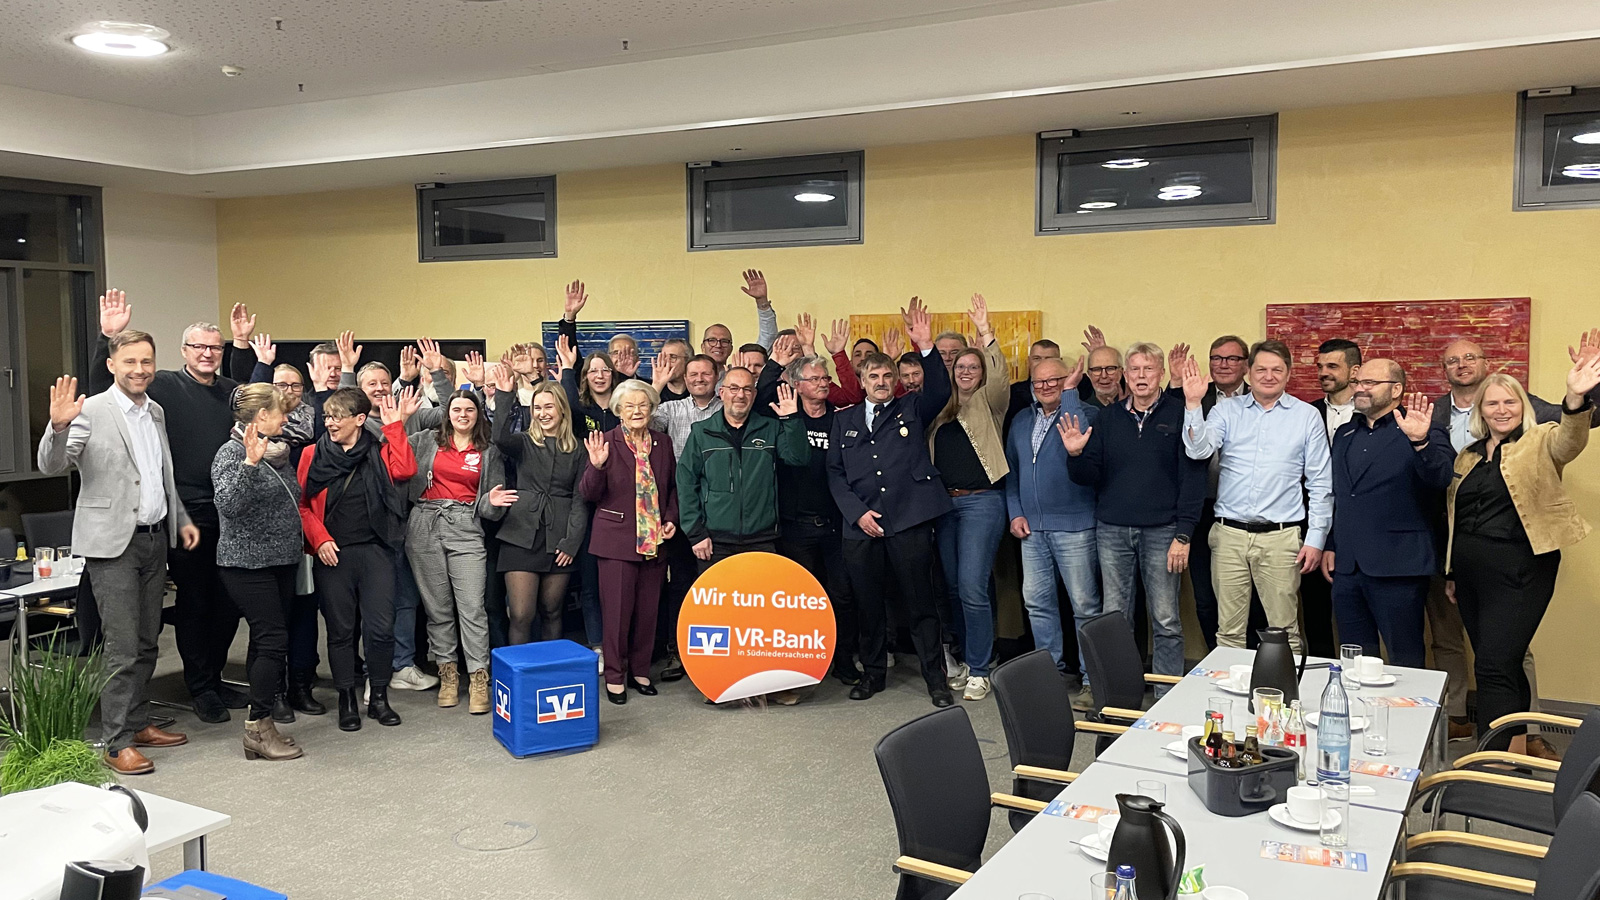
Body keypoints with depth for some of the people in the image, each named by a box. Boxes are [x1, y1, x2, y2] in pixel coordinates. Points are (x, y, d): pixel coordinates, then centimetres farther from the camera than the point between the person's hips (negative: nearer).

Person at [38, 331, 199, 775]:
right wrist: (58, 427, -35)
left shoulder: (156, 412, 12)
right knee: (123, 647, -7)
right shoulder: (91, 412, -10)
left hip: (155, 538, 7)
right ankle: (117, 742, 1)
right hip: (113, 542, -7)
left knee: (146, 642, 14)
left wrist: (181, 518, 17)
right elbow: (51, 466, -19)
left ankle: (137, 722, 26)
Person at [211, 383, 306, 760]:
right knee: (273, 640, -12)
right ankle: (258, 729, -6)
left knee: (266, 641, 10)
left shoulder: (277, 451, 14)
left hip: (281, 561, 8)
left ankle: (260, 719, 16)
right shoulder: (232, 453, -11)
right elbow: (228, 504, -29)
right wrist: (250, 463, -35)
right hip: (249, 564, -8)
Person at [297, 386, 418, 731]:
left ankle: (378, 696, 15)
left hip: (375, 551, 0)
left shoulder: (380, 451, 5)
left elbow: (404, 469, -16)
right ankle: (347, 700, 19)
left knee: (381, 627, -1)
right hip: (333, 554, 1)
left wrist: (395, 425, -14)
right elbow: (302, 503, 4)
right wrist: (319, 539, -9)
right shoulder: (314, 455, 6)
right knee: (340, 629, 7)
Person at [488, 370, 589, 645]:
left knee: (551, 612, 10)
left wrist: (571, 542, -3)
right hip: (522, 536, -1)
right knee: (521, 615, -7)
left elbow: (580, 498, 6)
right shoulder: (524, 442, 6)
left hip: (559, 540, 2)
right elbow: (500, 437, -18)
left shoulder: (576, 450, 10)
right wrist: (503, 395, -25)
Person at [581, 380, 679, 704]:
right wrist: (597, 466, -27)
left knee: (648, 609, 11)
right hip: (618, 540, -4)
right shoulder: (606, 442, -5)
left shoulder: (663, 445, 8)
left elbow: (672, 488, 19)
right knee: (617, 610, 1)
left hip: (654, 540, 4)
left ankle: (640, 671, 25)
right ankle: (615, 675, 14)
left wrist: (671, 518, 2)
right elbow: (589, 493, -8)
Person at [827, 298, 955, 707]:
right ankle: (872, 673, 25)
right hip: (861, 525, 2)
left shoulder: (912, 410, 9)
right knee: (867, 604, 10)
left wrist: (926, 348, -23)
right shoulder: (844, 421, 13)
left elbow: (940, 392, -10)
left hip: (909, 521, -2)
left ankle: (936, 678, 12)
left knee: (920, 604, 2)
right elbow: (835, 472, 9)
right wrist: (857, 512, -5)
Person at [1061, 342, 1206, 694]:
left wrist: (1183, 535, -10)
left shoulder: (1178, 416, 0)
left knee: (1166, 621, 1)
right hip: (1112, 532, 3)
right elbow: (1089, 477, 9)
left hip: (1161, 532, -3)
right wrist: (1076, 455, -13)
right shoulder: (1106, 418, 10)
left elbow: (1193, 478, -4)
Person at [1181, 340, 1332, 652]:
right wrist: (1193, 404, -20)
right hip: (1229, 535, 1)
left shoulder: (1307, 416, 5)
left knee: (1284, 630, 4)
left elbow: (1320, 483, 6)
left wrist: (1316, 539, 1)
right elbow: (1199, 451, -8)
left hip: (1281, 536, -1)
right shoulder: (1227, 410, 7)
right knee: (1229, 629, 6)